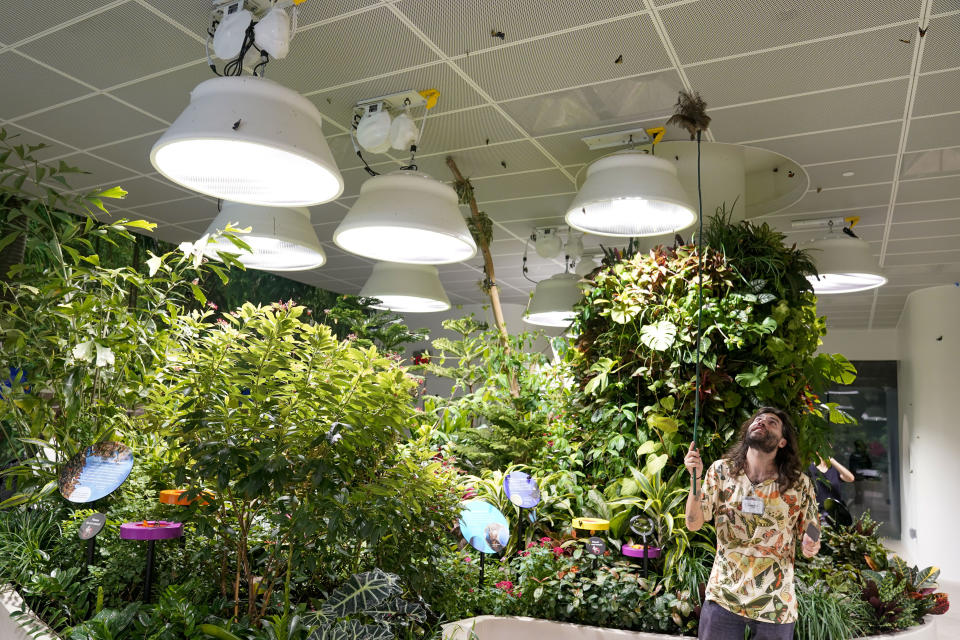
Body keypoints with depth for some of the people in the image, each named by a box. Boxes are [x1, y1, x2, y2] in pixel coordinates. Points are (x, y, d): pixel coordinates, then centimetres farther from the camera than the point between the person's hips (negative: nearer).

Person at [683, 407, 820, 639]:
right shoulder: (721, 470, -4)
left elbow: (810, 539, 4)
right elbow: (693, 523, -4)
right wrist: (695, 478, -17)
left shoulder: (799, 484, -5)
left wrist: (811, 547, -18)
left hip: (776, 605, 0)